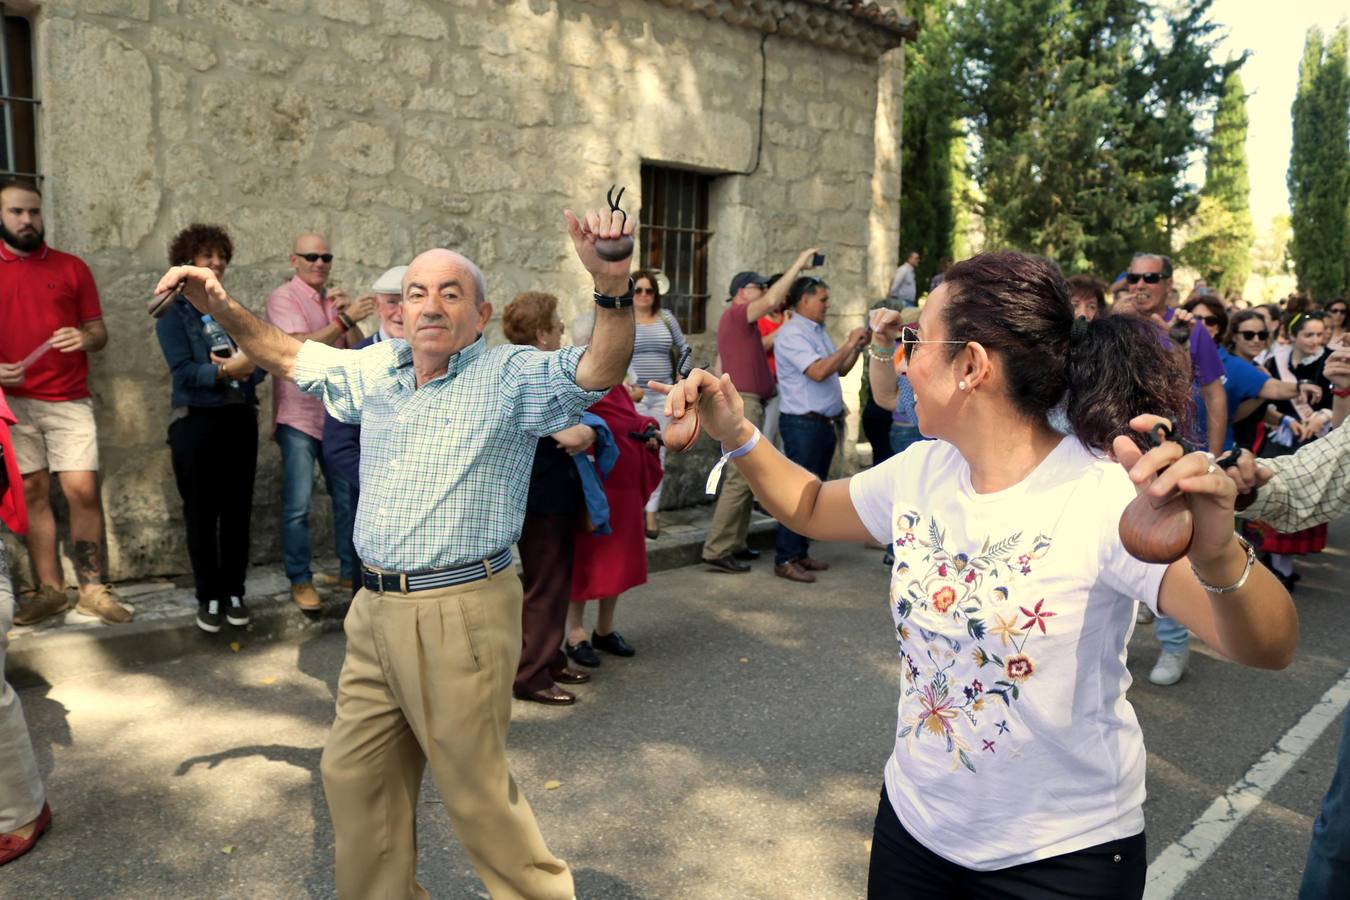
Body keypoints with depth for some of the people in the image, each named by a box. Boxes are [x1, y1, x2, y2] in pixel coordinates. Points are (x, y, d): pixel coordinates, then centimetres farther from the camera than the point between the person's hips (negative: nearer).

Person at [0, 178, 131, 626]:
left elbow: (99, 331, 8)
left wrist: (84, 338, -15)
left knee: (83, 491, -5)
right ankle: (50, 589, 12)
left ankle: (93, 589, 3)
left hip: (69, 401, -1)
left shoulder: (72, 267, 7)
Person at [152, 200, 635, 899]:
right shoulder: (376, 370, 11)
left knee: (476, 790, 4)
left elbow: (597, 374, -25)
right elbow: (288, 355, 25)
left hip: (461, 613, -7)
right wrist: (222, 308, 11)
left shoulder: (510, 376, -9)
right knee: (353, 776, 19)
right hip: (376, 608, 7)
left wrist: (612, 288, -42)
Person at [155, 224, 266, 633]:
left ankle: (234, 592, 18)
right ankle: (208, 597, 14)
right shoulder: (172, 311, -1)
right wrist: (223, 372, -28)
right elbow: (182, 370, -13)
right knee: (201, 512, 3)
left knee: (238, 509, 7)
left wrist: (247, 367, -18)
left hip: (240, 418, 4)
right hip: (196, 421, -4)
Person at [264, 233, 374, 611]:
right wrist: (345, 319, -28)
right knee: (298, 505, -3)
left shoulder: (335, 299, 11)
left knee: (347, 497, 11)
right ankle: (300, 580, 10)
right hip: (298, 414, -6)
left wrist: (346, 313, -11)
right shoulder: (283, 298, -7)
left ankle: (349, 571, 24)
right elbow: (301, 347, -21)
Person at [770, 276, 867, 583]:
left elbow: (841, 369, 22)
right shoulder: (792, 334, -12)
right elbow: (818, 372, -23)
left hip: (825, 423, 10)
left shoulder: (819, 332, 16)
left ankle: (800, 553, 22)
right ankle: (784, 560, -1)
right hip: (803, 423, -10)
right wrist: (849, 343, -17)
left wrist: (859, 345, 9)